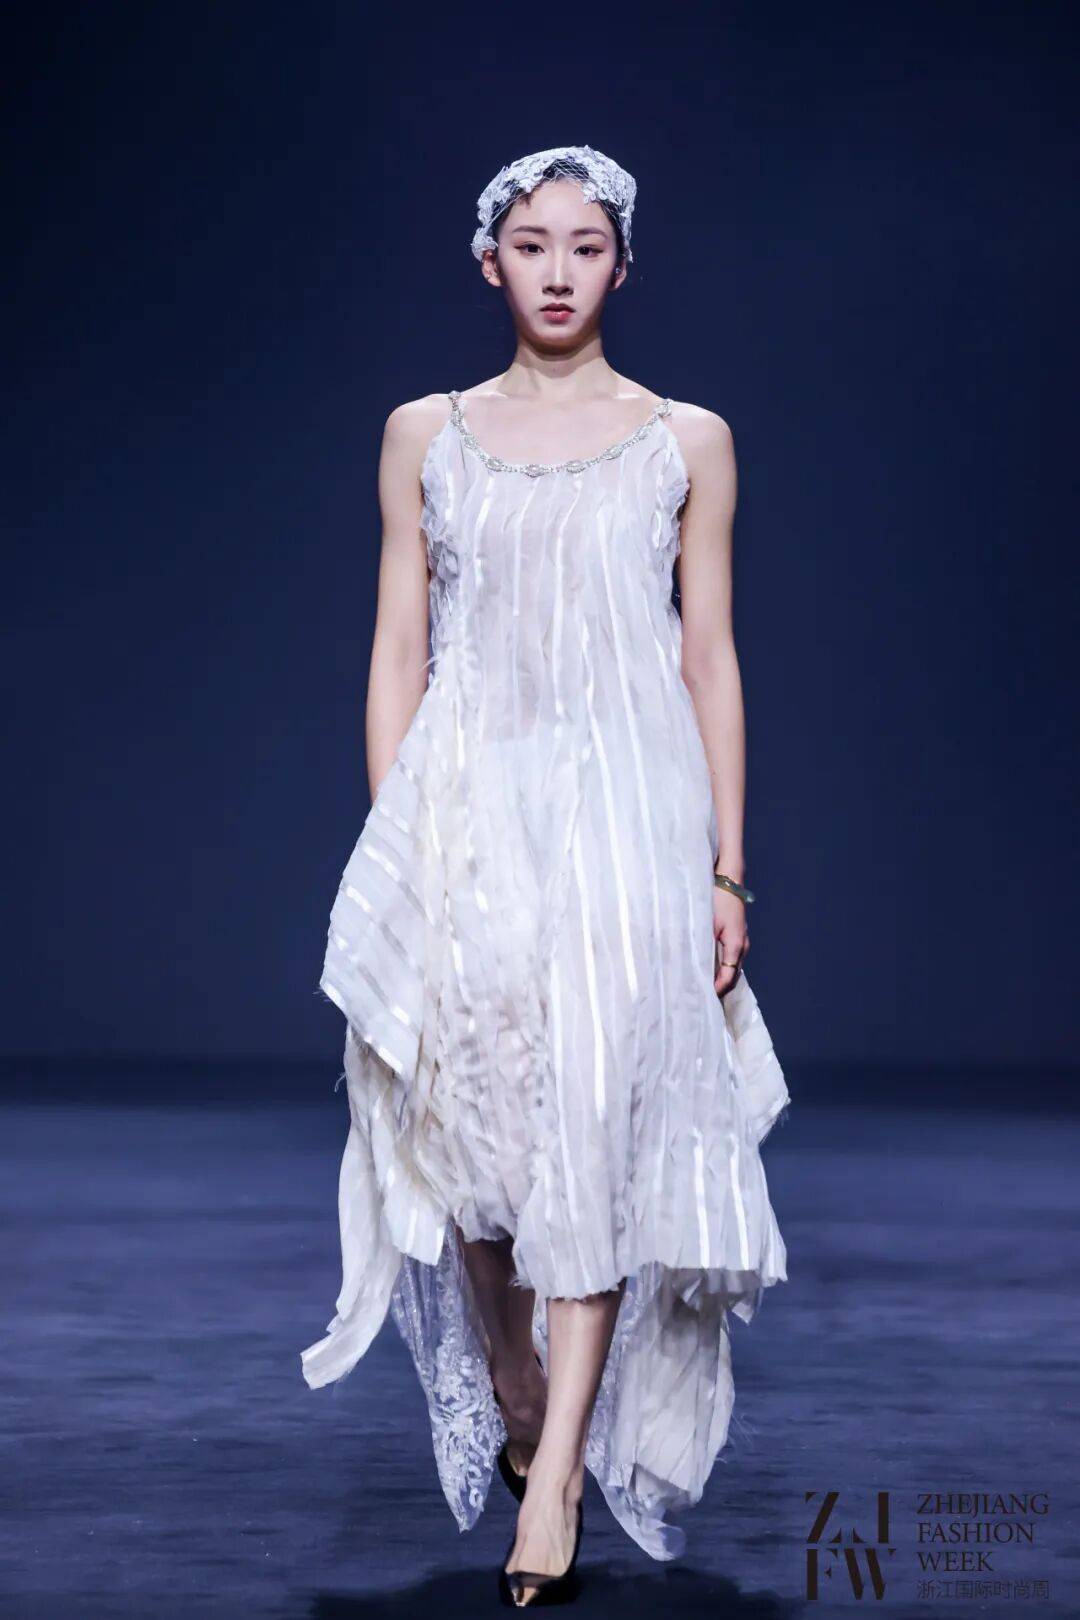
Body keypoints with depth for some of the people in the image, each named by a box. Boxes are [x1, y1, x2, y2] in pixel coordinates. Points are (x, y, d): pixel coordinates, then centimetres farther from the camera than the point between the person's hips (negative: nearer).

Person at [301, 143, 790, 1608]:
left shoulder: (687, 442, 8)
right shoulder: (426, 436, 11)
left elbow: (712, 661, 7)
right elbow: (398, 654, 10)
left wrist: (728, 867, 1)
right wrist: (391, 848, 2)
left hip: (627, 810, -1)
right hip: (464, 813, 2)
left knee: (598, 1122, -11)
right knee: (473, 1121, 0)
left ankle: (557, 1478, -10)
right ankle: (519, 1410, 23)